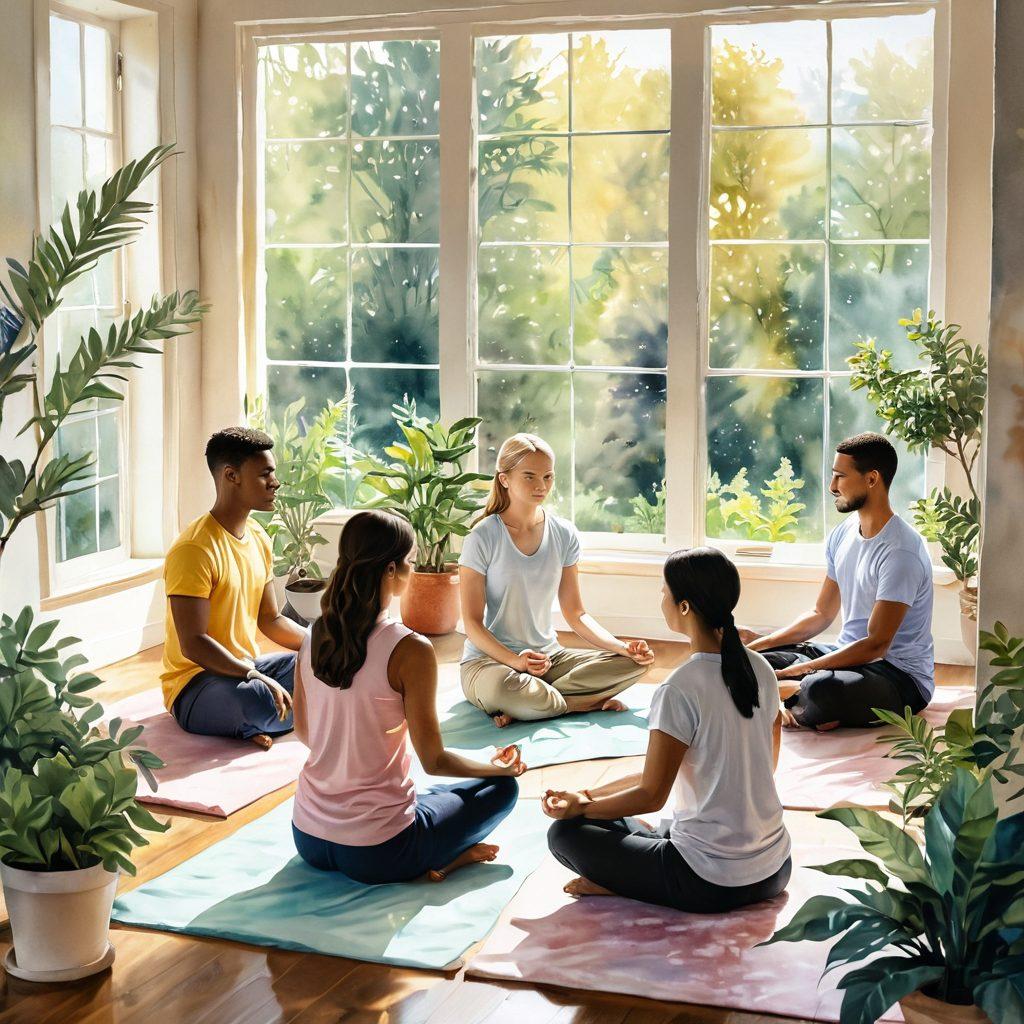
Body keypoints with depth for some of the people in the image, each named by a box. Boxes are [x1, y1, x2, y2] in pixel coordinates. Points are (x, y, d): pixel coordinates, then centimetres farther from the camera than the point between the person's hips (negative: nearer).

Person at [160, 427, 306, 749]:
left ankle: (254, 726, -3)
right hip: (194, 684, -8)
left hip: (245, 667, 9)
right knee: (260, 701, -37)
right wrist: (257, 677, -32)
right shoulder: (194, 550, -20)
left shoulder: (258, 538, 8)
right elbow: (193, 644, -25)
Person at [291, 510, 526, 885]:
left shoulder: (314, 637, -2)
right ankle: (441, 862, -1)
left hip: (307, 839, 6)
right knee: (502, 788, 17)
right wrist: (501, 767, 7)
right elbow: (434, 761, -12)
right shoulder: (410, 649, -20)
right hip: (376, 854, -6)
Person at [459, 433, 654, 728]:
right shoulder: (483, 538, -10)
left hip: (549, 657, 6)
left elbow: (575, 613, 9)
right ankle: (595, 702, -17)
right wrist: (515, 661, -29)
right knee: (502, 689, -42)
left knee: (635, 662, -14)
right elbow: (472, 622, -11)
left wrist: (622, 646, -8)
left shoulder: (564, 535, 4)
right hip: (489, 660, -6)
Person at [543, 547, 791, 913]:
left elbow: (651, 796, -12)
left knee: (564, 832, 4)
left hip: (711, 886, -7)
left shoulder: (679, 690, -19)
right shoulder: (762, 670, 2)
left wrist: (580, 806, 5)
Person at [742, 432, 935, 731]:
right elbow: (821, 614, 15)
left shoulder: (900, 552, -22)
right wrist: (761, 642, 0)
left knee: (820, 688, -39)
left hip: (901, 676, -9)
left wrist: (794, 671, -24)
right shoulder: (842, 535, 7)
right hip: (848, 654, 9)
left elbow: (876, 645, -23)